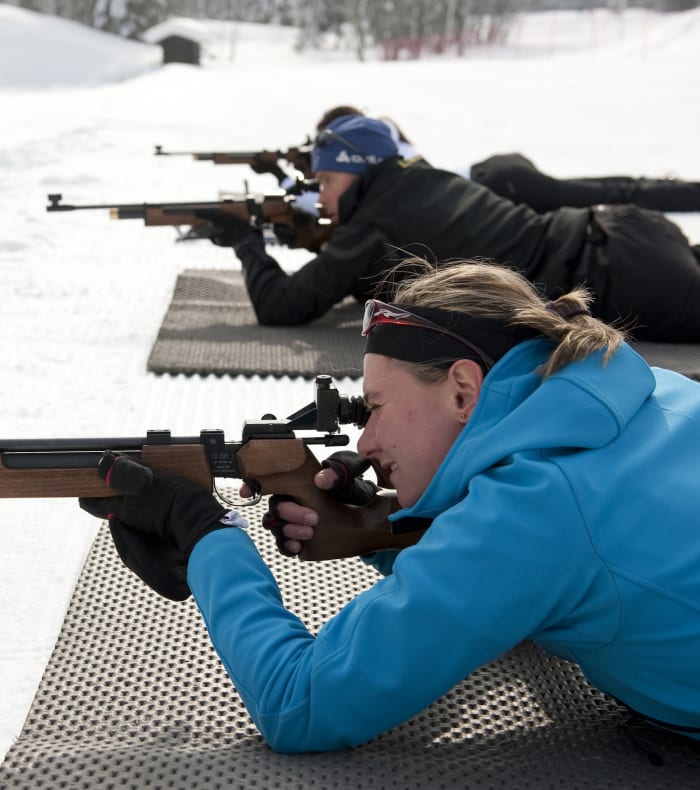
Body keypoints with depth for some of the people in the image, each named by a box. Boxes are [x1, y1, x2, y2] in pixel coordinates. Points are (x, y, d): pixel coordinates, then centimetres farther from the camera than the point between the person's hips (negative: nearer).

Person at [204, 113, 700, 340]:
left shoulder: (375, 226, -11)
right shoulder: (422, 183, 13)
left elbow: (281, 307, -5)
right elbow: (370, 282, 28)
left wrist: (247, 243, 10)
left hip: (615, 279, -8)